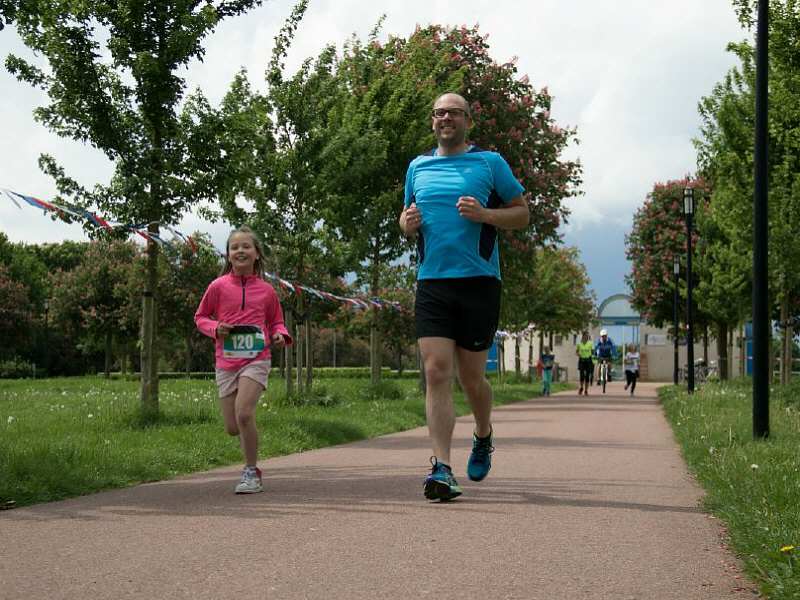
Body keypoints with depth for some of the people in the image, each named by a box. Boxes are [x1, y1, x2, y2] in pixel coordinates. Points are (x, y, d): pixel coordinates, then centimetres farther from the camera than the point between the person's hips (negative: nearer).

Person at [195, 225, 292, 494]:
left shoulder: (266, 290, 3)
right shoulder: (219, 286, 0)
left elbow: (276, 321, 16)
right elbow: (201, 316, 10)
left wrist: (280, 335, -5)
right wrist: (215, 329, -10)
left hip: (256, 360, -2)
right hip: (226, 362, 2)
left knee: (243, 413, -23)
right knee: (232, 427, 3)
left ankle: (251, 472, -7)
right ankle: (251, 458, 37)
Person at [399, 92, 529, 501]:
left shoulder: (490, 163, 4)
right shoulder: (418, 167, 15)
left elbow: (522, 214, 6)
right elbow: (408, 216, 27)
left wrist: (484, 214, -13)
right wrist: (407, 223, 2)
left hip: (478, 282, -2)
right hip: (432, 283, 2)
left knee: (470, 377, 6)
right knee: (436, 372, -11)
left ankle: (483, 438, 37)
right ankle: (441, 469, -13)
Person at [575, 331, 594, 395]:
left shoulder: (590, 343, -1)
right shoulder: (579, 343, 1)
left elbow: (593, 351, 4)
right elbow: (576, 351, 11)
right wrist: (578, 354, -9)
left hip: (588, 360, 0)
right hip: (581, 360, 0)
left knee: (587, 376, 0)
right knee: (582, 375, -9)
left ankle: (586, 390, 9)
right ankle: (581, 387, 17)